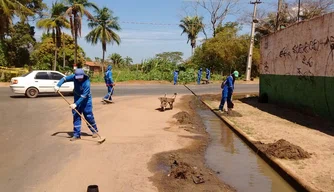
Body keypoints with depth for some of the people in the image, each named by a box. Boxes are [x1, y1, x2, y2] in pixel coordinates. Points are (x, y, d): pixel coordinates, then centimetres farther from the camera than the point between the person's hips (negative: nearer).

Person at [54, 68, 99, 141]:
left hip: (86, 100, -5)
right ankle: (77, 134, 5)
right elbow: (64, 78, -5)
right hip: (77, 98, 5)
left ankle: (94, 131, 19)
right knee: (76, 116, 0)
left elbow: (83, 96, -31)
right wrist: (58, 85, -21)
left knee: (89, 116, -2)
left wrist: (76, 104, -36)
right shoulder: (74, 77, -15)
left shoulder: (87, 83, -30)